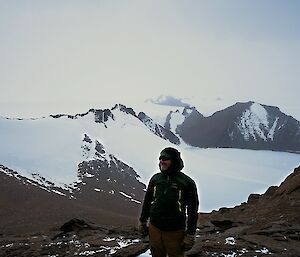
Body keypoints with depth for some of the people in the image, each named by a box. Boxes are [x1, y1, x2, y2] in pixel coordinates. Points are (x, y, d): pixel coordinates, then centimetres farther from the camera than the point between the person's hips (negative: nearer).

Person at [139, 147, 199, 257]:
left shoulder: (187, 182, -11)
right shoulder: (155, 178, 1)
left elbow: (192, 211, -7)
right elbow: (147, 201, 14)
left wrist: (190, 235, -7)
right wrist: (142, 222, 18)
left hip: (175, 233, -3)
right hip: (154, 229, 4)